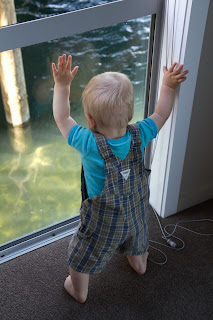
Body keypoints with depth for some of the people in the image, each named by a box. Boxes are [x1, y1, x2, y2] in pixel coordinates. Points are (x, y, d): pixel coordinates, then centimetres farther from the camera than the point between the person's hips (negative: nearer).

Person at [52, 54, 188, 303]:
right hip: (137, 212, 5)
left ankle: (79, 292, 48)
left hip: (103, 224, -4)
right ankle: (140, 264, 67)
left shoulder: (88, 144, -35)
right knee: (136, 241, 38)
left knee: (81, 256, 24)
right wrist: (168, 86, 5)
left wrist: (62, 85, -11)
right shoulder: (139, 136, -25)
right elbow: (161, 115, -5)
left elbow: (62, 118, -19)